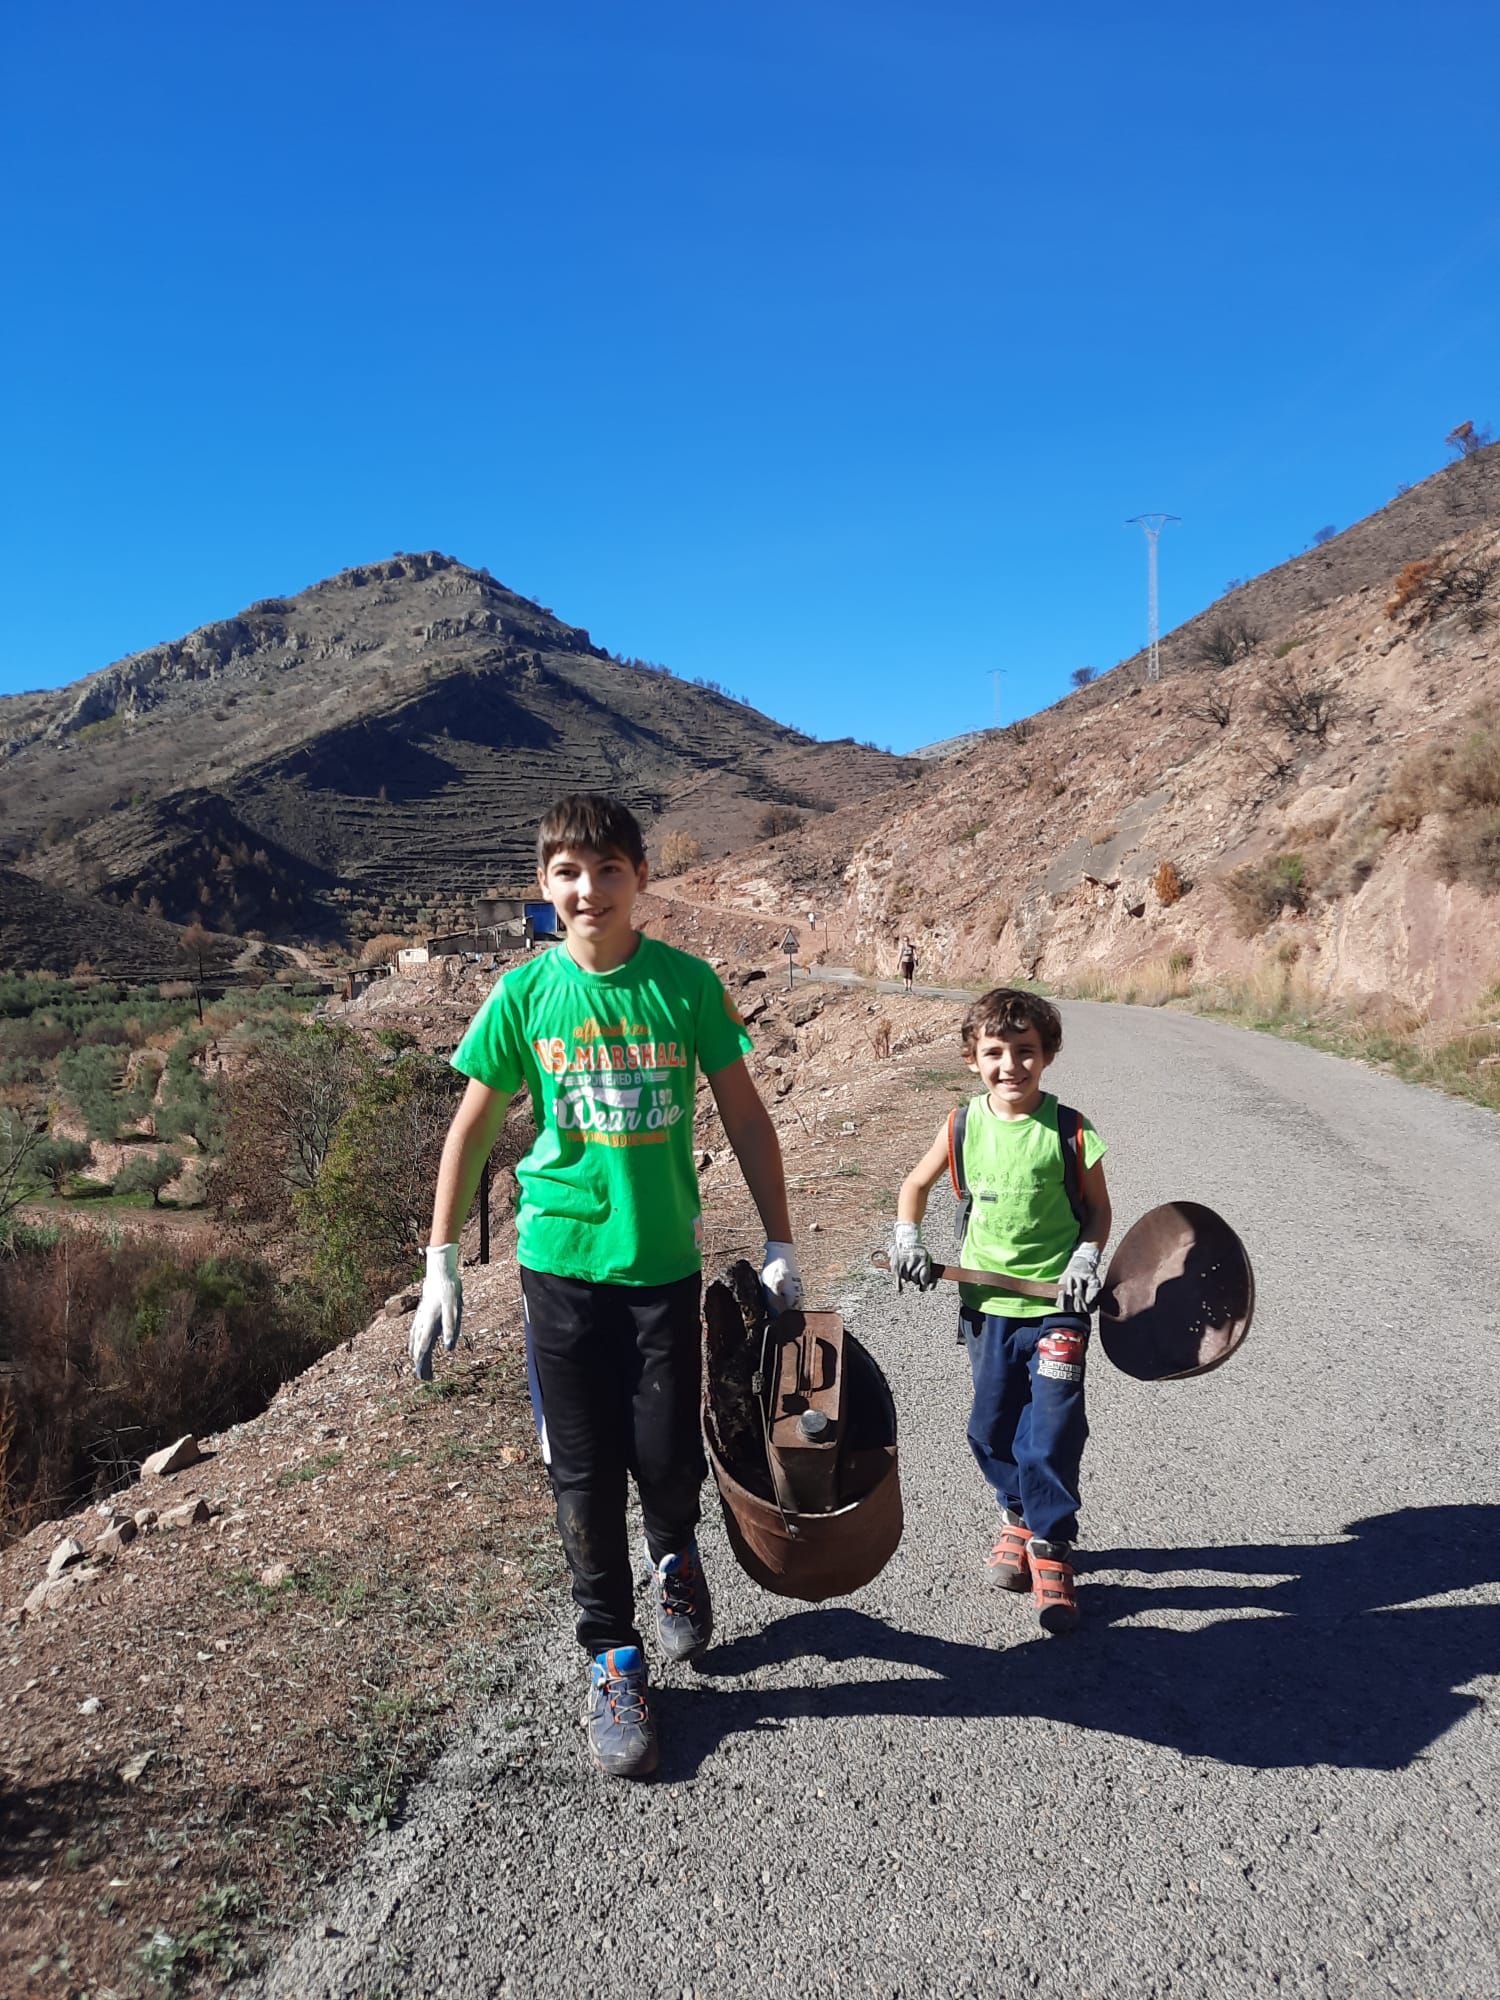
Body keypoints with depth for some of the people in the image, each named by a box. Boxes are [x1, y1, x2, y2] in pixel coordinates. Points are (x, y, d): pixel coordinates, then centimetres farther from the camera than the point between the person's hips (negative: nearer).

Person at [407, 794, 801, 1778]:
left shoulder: (685, 983, -4)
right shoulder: (526, 992, -3)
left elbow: (745, 1115, 2)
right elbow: (473, 1128, 4)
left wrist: (781, 1244, 1)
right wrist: (441, 1265, 1)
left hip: (665, 1260, 0)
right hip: (561, 1260, 1)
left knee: (667, 1455, 3)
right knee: (583, 1469, 6)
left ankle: (675, 1554, 39)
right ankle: (614, 1658, 25)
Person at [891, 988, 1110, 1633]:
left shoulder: (1070, 1131, -10)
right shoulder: (962, 1125, -4)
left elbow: (1098, 1209, 2)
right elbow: (916, 1183, 12)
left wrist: (1086, 1256, -14)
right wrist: (907, 1239, -1)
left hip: (1056, 1303, -3)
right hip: (988, 1302, 3)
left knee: (1053, 1429, -4)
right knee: (992, 1427, 12)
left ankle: (1050, 1548, 13)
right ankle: (1018, 1518, 36)